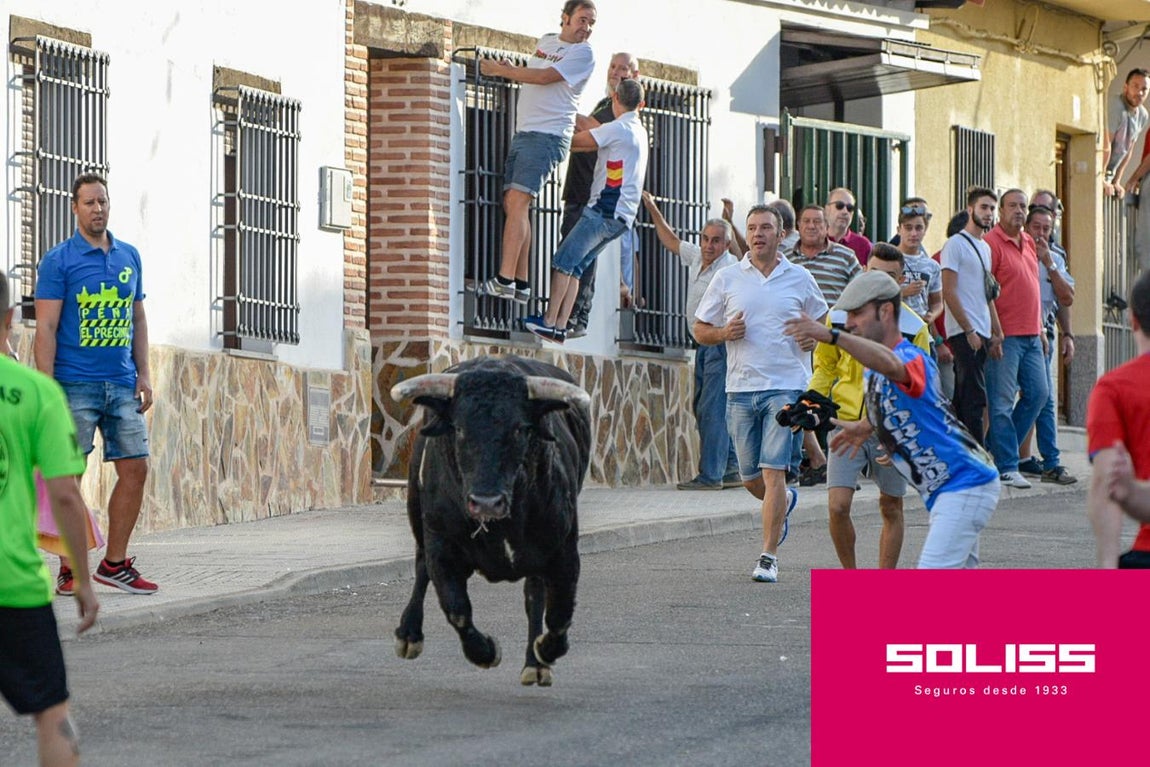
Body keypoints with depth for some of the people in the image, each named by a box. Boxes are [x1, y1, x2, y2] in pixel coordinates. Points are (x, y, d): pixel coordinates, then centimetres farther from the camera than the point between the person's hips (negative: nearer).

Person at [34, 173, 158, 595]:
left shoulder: (129, 257, 12)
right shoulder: (59, 260, -4)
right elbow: (46, 328, -8)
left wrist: (143, 374, 9)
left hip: (122, 386, 5)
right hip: (75, 385, -5)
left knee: (135, 469, 2)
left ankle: (114, 563, 11)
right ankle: (69, 568, 3)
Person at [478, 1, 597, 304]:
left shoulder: (583, 54, -4)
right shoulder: (546, 42, 19)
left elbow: (544, 77, -13)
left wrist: (500, 70, -6)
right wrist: (513, 71, 11)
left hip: (548, 135, -8)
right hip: (523, 132, 8)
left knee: (517, 201, -18)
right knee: (512, 204, 1)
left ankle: (505, 279, -23)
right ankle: (521, 284, 0)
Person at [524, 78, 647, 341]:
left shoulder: (618, 128, -8)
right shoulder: (639, 132, 19)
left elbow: (578, 140, -1)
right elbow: (594, 139, 25)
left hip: (605, 210, -9)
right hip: (622, 216, 9)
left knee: (564, 260, -7)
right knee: (575, 266, 7)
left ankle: (550, 322, -11)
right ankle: (561, 326, -1)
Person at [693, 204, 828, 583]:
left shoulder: (800, 279, 6)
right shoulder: (727, 279, 6)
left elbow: (822, 321, 20)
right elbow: (700, 330, 10)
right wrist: (725, 333, -10)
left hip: (786, 386, -2)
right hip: (741, 388, 2)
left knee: (773, 472, -12)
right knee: (750, 479, 9)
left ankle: (769, 557, -8)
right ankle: (785, 501, 44)